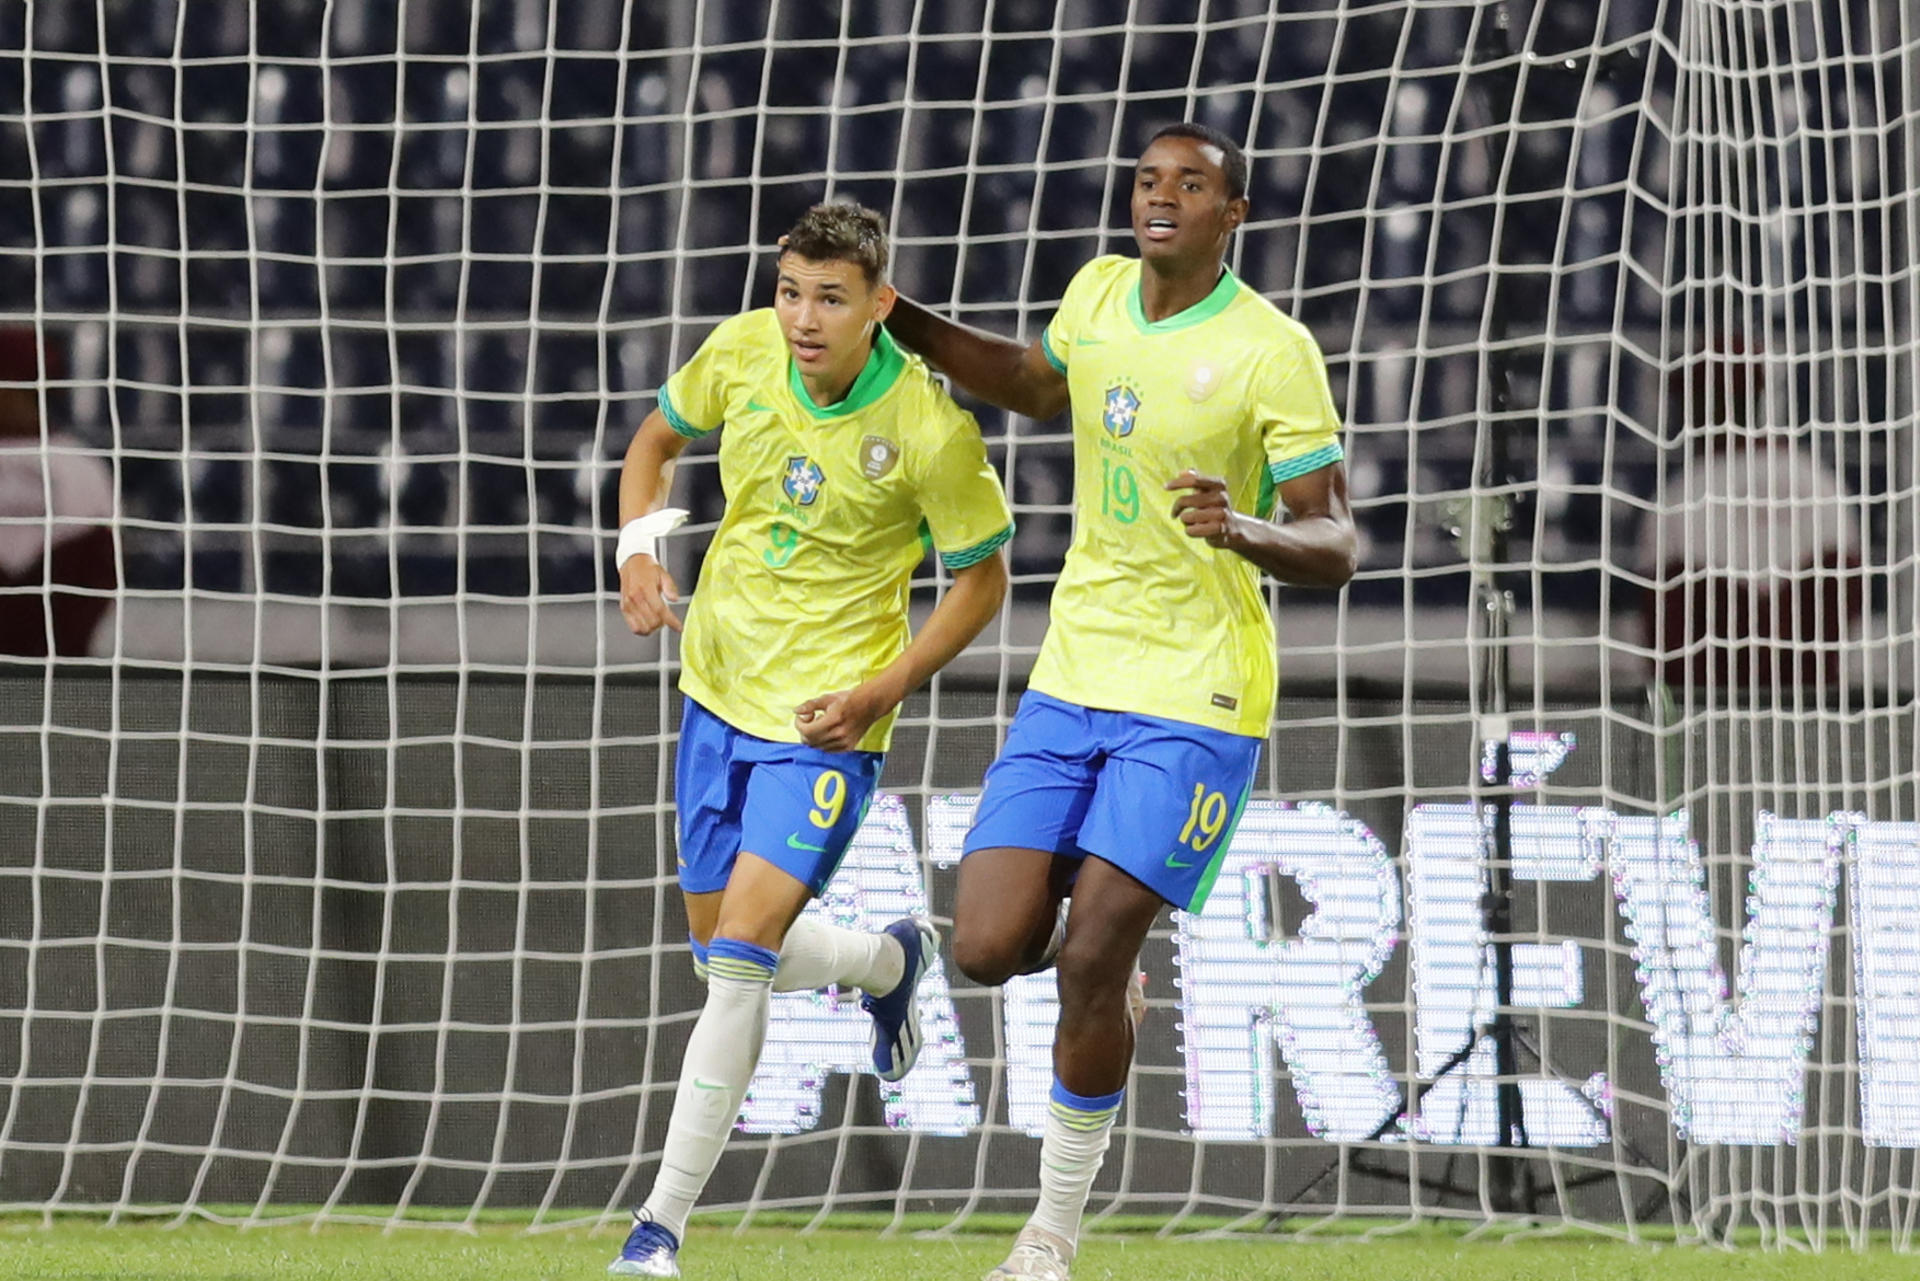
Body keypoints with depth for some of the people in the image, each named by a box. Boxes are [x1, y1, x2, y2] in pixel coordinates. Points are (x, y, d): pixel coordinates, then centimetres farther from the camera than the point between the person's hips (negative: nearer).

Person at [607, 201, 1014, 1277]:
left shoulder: (931, 430, -19)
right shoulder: (742, 353, -8)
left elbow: (983, 581, -6)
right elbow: (657, 441, 12)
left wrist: (880, 692, -15)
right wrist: (641, 551, -7)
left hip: (827, 717, -6)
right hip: (721, 692, 6)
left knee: (740, 956, -16)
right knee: (723, 950, 15)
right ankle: (890, 962, 48)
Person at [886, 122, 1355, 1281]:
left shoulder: (1272, 351, -13)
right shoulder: (1099, 294, 5)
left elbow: (1335, 548, -12)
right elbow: (1040, 387, 28)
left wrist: (1243, 530, -33)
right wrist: (903, 323, 19)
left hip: (1195, 703, -5)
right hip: (1073, 677, 5)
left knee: (1089, 967, -11)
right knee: (990, 951, -6)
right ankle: (1099, 933, 30)